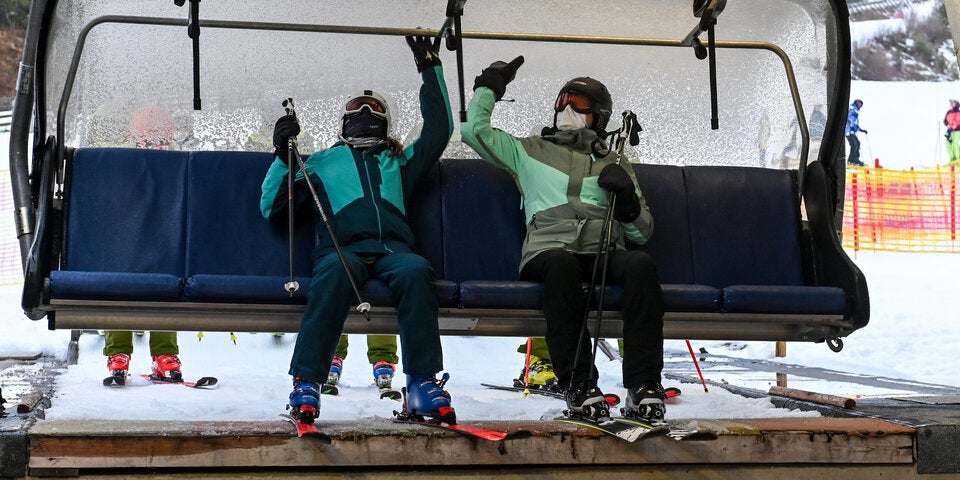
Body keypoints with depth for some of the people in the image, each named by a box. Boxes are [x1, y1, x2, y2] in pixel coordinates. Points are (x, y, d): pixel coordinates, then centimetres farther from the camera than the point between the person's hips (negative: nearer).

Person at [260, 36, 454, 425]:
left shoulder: (399, 161, 36)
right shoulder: (322, 162, 30)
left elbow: (439, 130, 33)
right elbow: (272, 209, 22)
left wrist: (431, 70, 31)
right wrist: (283, 156, 10)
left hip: (393, 248, 2)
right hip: (343, 248, -2)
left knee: (416, 270, -36)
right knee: (337, 270, -40)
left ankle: (423, 385, -39)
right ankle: (306, 383, -44)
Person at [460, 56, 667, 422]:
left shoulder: (614, 165, 27)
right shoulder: (530, 151, 25)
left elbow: (641, 234, 21)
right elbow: (475, 130, 16)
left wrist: (628, 199, 3)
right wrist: (489, 87, 23)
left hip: (604, 253, 2)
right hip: (548, 250, -2)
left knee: (640, 265, -33)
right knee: (561, 264, -40)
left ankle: (644, 386, -39)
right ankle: (579, 385, -40)